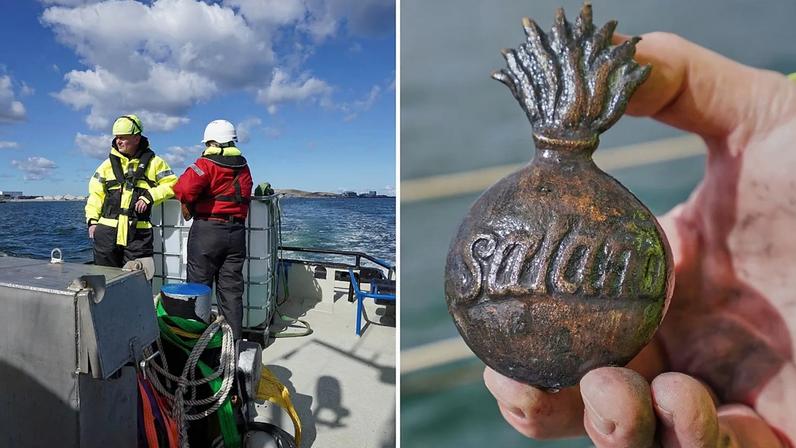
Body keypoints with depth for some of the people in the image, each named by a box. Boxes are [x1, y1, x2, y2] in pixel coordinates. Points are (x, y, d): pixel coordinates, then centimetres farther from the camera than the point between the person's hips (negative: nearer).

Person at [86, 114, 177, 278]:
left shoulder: (153, 162, 5)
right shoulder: (109, 163, 13)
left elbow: (171, 184, 1)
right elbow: (96, 192, 14)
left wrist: (150, 196, -13)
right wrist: (92, 220, 5)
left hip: (138, 232, -3)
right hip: (107, 229, 3)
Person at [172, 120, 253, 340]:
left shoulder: (207, 163, -7)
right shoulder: (243, 167, 12)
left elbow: (184, 188, -19)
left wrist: (189, 203, 1)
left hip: (207, 230, -5)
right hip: (236, 232, 5)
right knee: (231, 289, 10)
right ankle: (234, 339, 15)